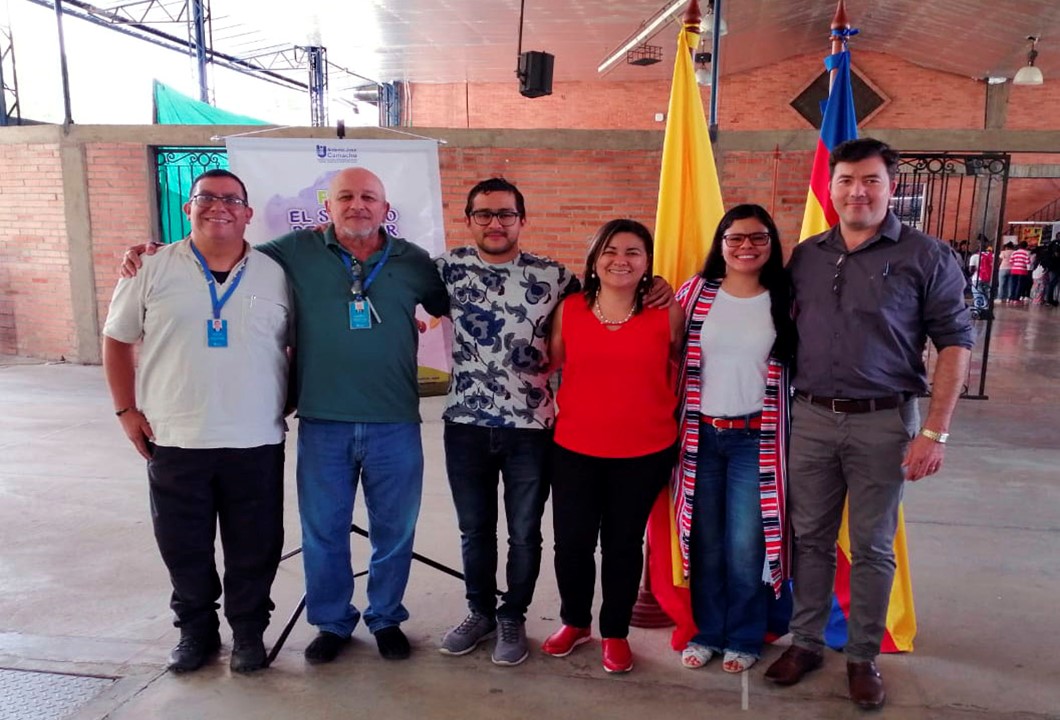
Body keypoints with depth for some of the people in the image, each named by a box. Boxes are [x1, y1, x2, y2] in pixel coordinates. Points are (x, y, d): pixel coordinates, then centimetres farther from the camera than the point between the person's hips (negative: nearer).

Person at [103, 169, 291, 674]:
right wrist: (126, 410, 1)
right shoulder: (152, 269, 0)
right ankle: (195, 630, 35)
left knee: (254, 547, 10)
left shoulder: (274, 274, 2)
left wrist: (289, 403, 3)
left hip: (256, 442, 0)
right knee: (183, 545, 13)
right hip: (174, 441, 0)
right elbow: (116, 340, 7)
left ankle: (248, 630, 31)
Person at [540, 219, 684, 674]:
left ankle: (615, 632, 35)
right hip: (574, 449, 1)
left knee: (623, 544, 13)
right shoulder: (568, 310, -2)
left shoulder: (666, 314, -5)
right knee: (571, 542, 10)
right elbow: (550, 365, 11)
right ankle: (574, 621, 37)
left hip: (644, 452, -1)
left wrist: (663, 414, 6)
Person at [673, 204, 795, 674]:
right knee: (705, 542, 11)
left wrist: (785, 433, -1)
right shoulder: (694, 293, 0)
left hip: (755, 439, -1)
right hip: (701, 435, 1)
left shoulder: (784, 302, -1)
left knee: (745, 546, 3)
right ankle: (708, 631, 30)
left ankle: (745, 638, 24)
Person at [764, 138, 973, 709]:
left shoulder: (926, 256, -4)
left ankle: (863, 657, 25)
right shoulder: (806, 256, 8)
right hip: (810, 417, 3)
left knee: (872, 547, 8)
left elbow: (955, 342, -6)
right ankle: (806, 642, 28)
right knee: (809, 537, 12)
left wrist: (935, 431, -12)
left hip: (883, 422, -3)